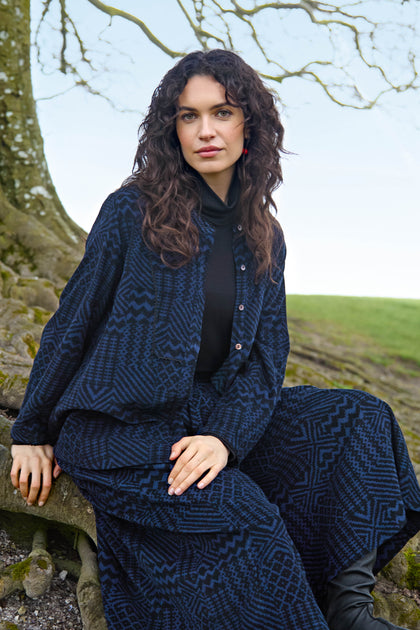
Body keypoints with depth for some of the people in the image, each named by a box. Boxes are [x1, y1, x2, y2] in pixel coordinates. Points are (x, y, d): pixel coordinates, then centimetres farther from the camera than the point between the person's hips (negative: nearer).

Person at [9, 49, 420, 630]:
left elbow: (267, 355, 1)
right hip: (114, 425, -5)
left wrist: (227, 434, -17)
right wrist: (31, 434, 3)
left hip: (211, 413, 5)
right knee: (244, 516, -28)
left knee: (361, 419, -7)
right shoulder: (134, 211, -6)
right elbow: (73, 320, -1)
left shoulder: (263, 239, 7)